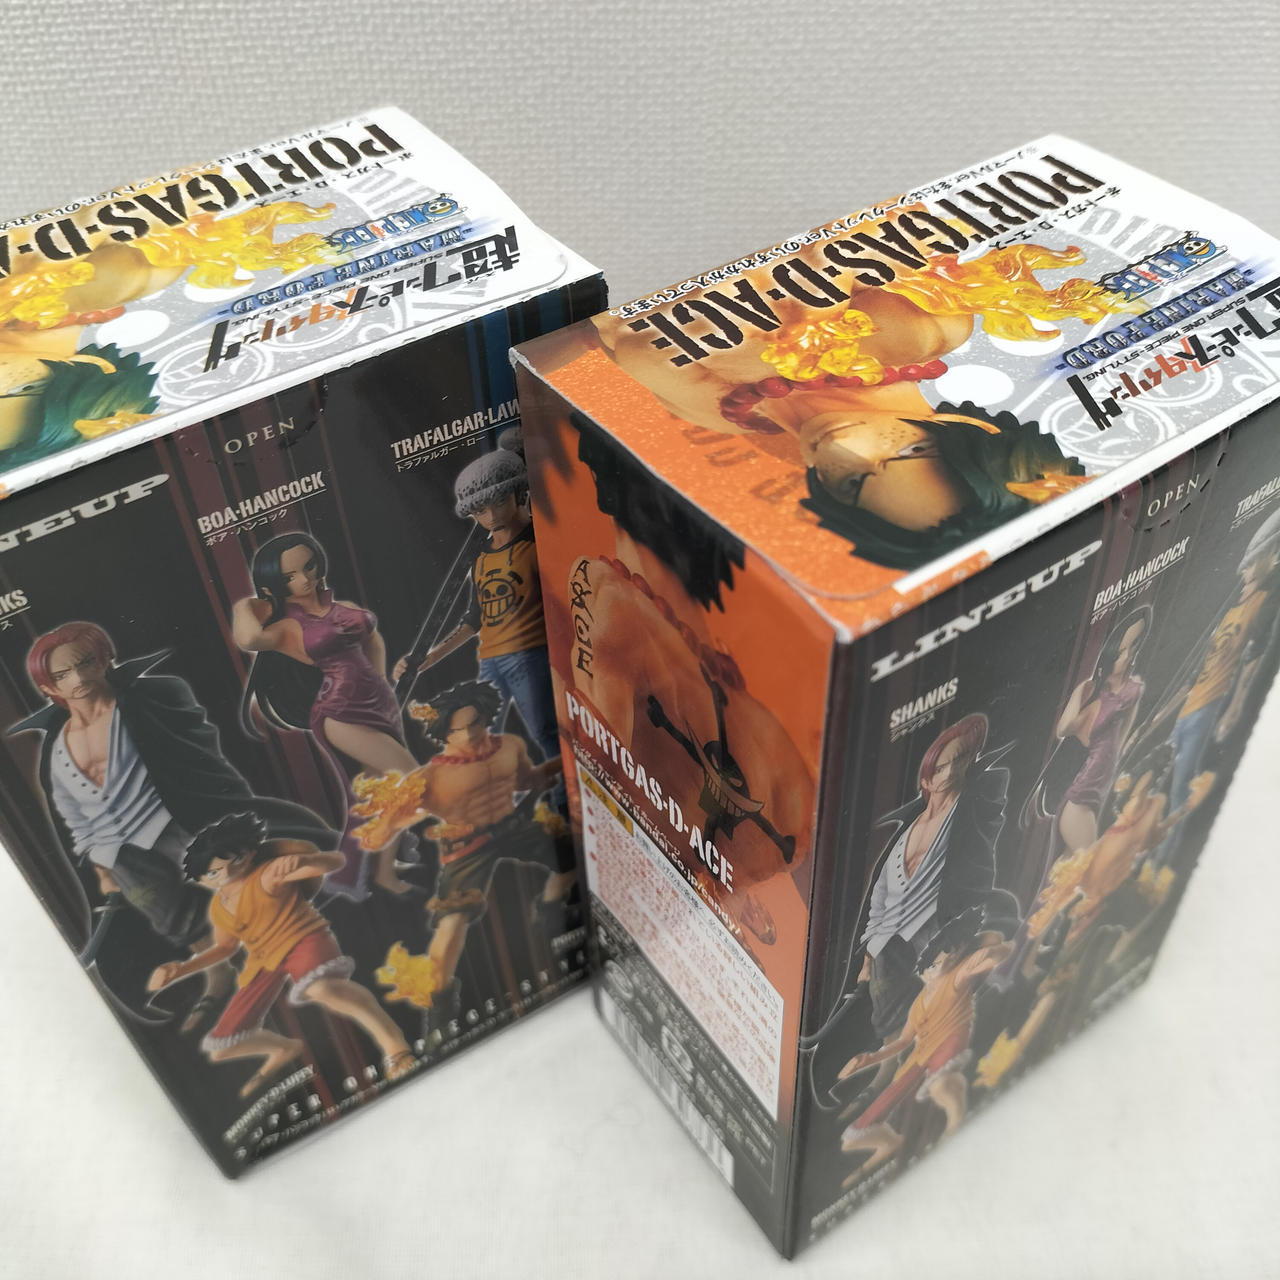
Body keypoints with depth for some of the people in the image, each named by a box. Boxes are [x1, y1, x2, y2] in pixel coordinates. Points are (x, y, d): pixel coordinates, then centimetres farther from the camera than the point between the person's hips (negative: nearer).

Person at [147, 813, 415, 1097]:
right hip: (264, 963, 8)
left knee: (322, 989, -45)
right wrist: (181, 969, 11)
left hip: (303, 939, -8)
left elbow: (334, 861, -20)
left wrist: (301, 860, -43)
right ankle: (285, 1049, 39)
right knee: (220, 1049, 8)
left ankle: (392, 1041, -27)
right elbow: (225, 947, 26)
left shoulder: (269, 873, -12)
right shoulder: (218, 908, 8)